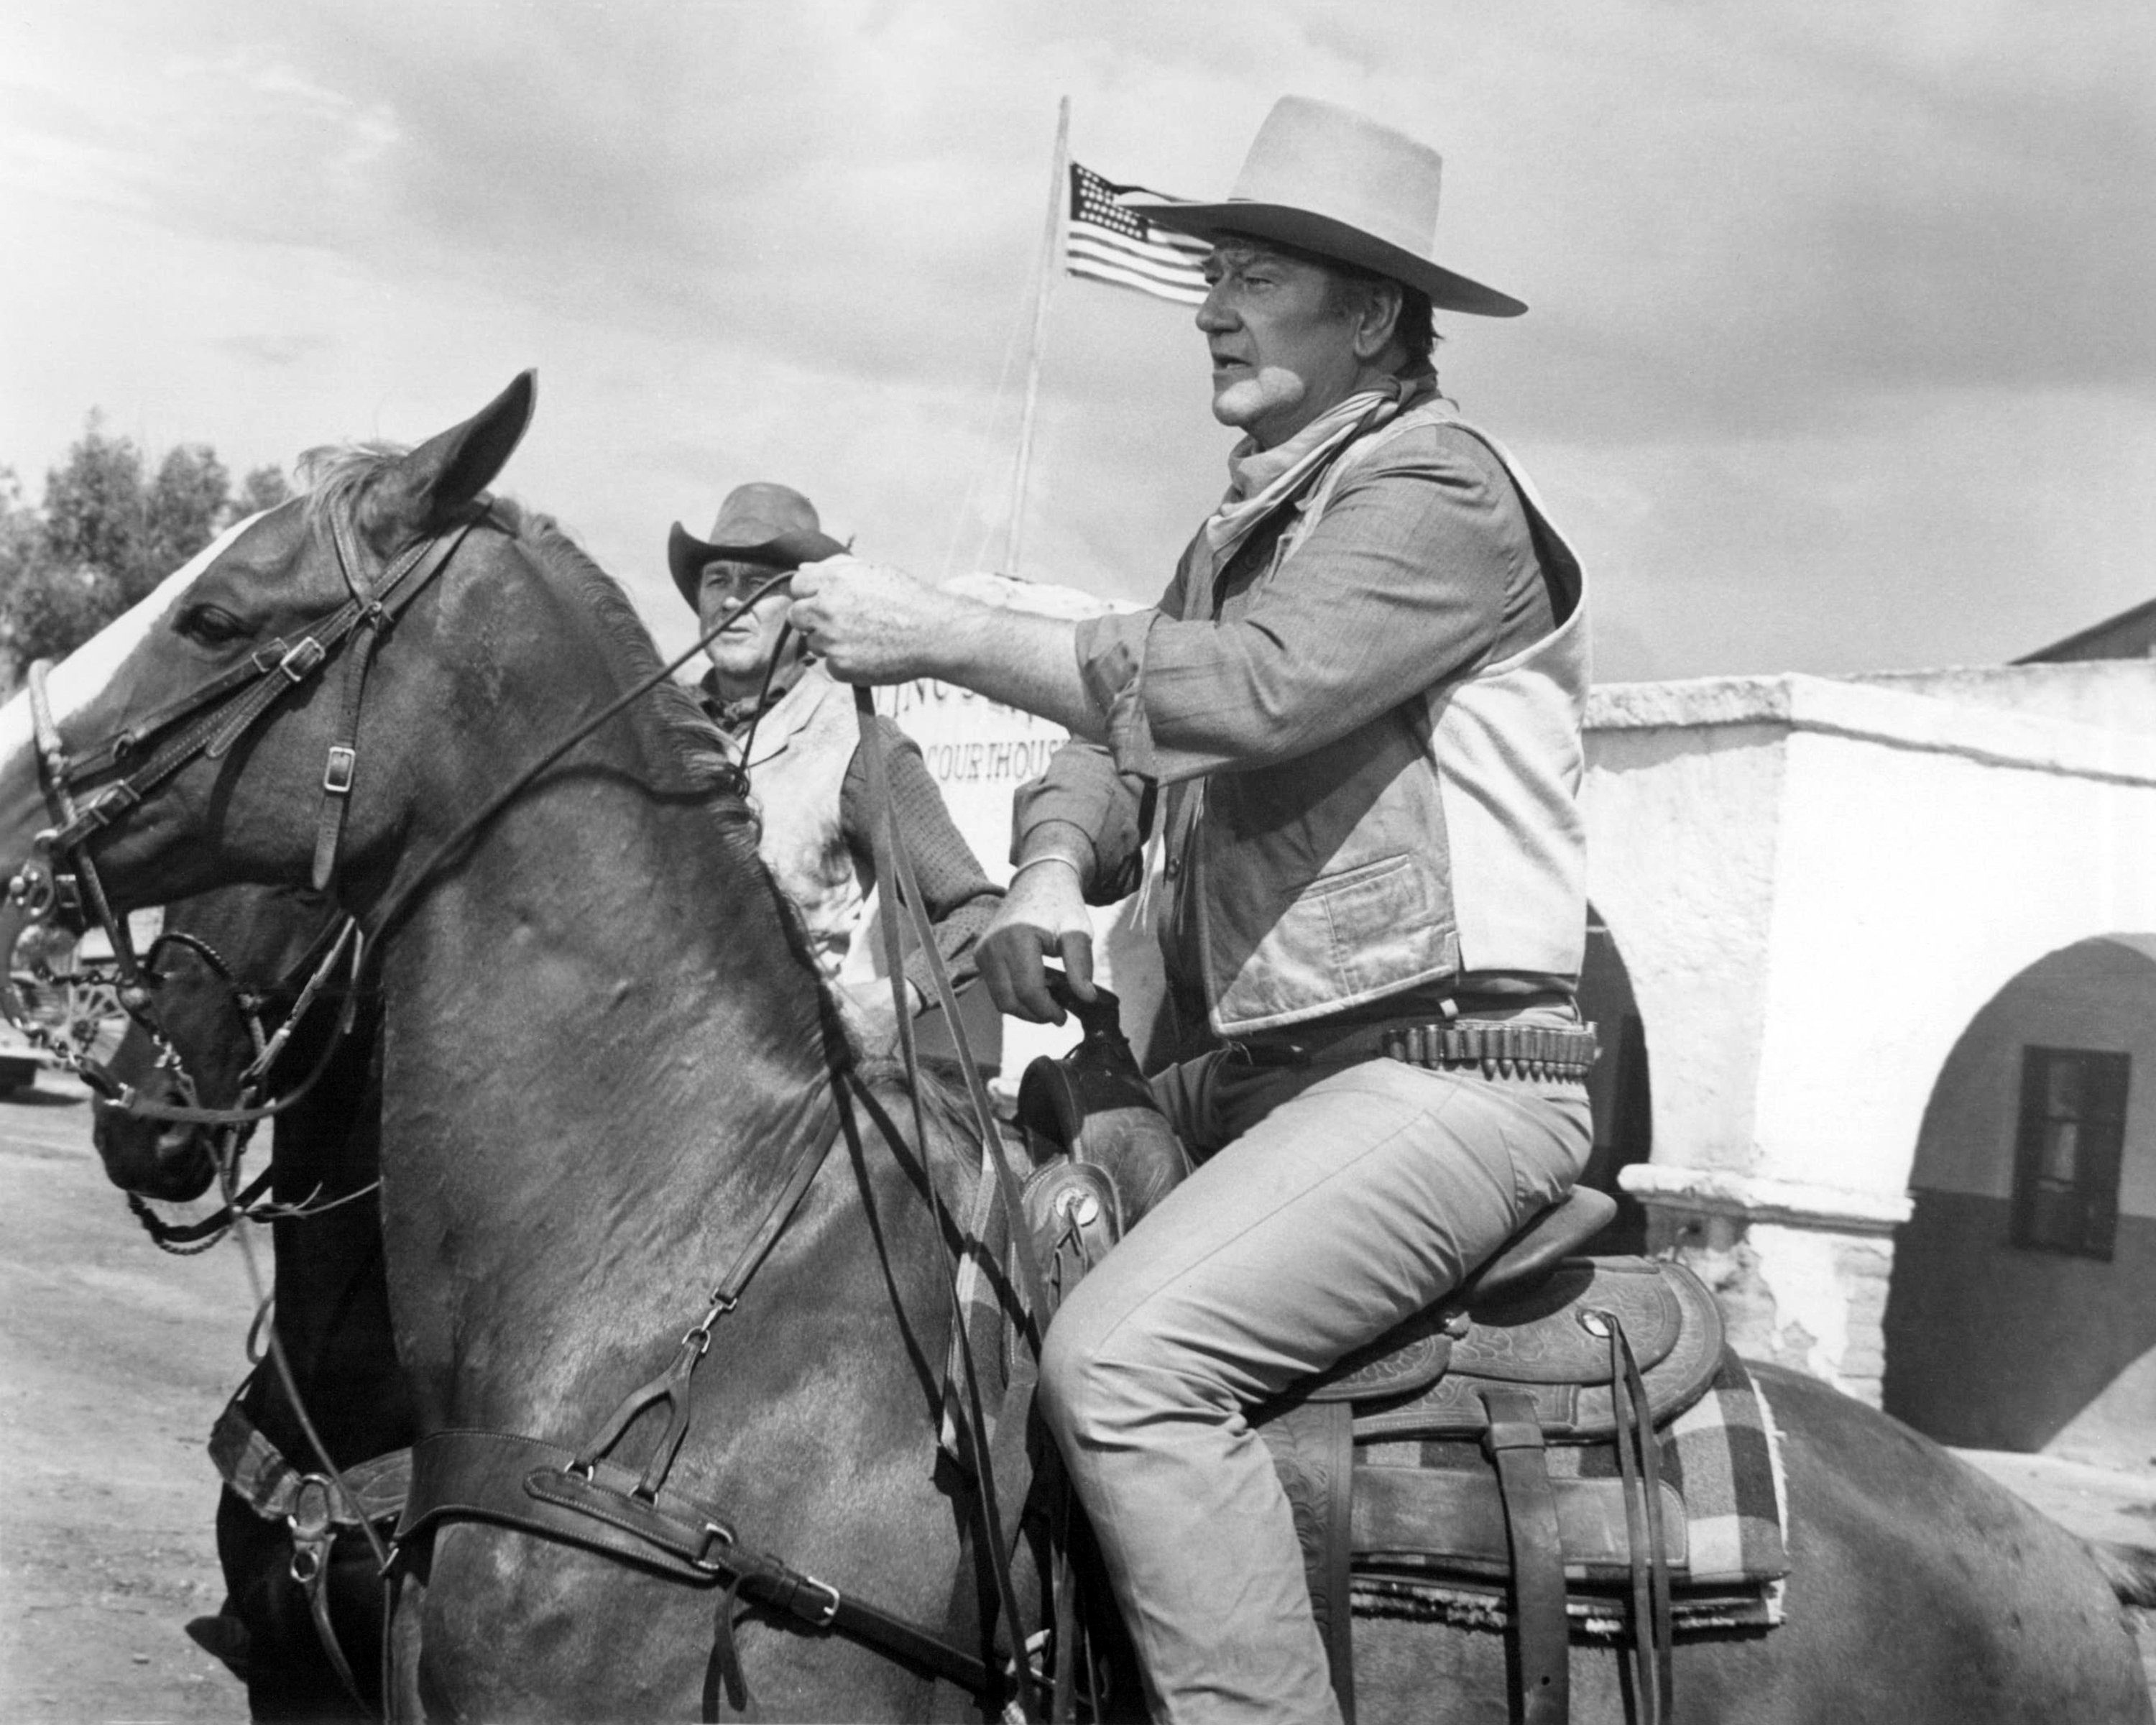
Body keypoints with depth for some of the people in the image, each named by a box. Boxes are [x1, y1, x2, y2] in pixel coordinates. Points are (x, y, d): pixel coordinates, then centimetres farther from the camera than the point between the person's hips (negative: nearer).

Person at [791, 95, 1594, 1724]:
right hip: (1262, 1070, 10)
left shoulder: (1440, 487, -10)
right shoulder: (1250, 518, 19)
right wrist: (1052, 873, -5)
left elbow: (1254, 689, -25)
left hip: (1448, 1069, -9)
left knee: (1121, 1356, -27)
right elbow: (1127, 732, 18)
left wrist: (946, 634, -22)